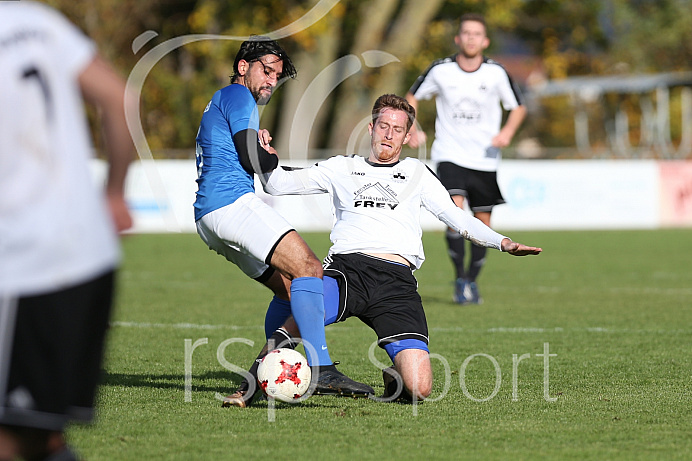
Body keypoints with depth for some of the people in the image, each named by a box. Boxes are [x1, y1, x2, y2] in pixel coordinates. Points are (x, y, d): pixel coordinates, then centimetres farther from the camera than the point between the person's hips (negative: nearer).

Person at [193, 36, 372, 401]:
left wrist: (262, 151, 17)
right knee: (307, 269, -21)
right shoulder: (237, 96, -1)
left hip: (207, 219, 11)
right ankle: (321, 369, -32)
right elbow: (252, 161, -10)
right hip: (232, 203, -11)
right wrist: (274, 157, 11)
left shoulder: (218, 103, 31)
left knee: (290, 288, 12)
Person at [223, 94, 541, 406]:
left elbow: (456, 218, 21)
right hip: (346, 268, -1)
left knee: (419, 389, -17)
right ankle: (250, 389, -23)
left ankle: (394, 379, 19)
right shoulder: (342, 168, 24)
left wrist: (502, 242, 6)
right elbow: (278, 185, 22)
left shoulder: (416, 173, 26)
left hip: (397, 281, 1)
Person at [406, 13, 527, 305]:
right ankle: (460, 279, -9)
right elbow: (412, 98, 12)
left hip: (485, 159, 2)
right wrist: (412, 130, -4)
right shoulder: (440, 70, -4)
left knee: (482, 223, 7)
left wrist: (508, 131, -10)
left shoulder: (496, 73, -3)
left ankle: (472, 281, 26)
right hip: (450, 156, -2)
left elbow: (518, 107, 10)